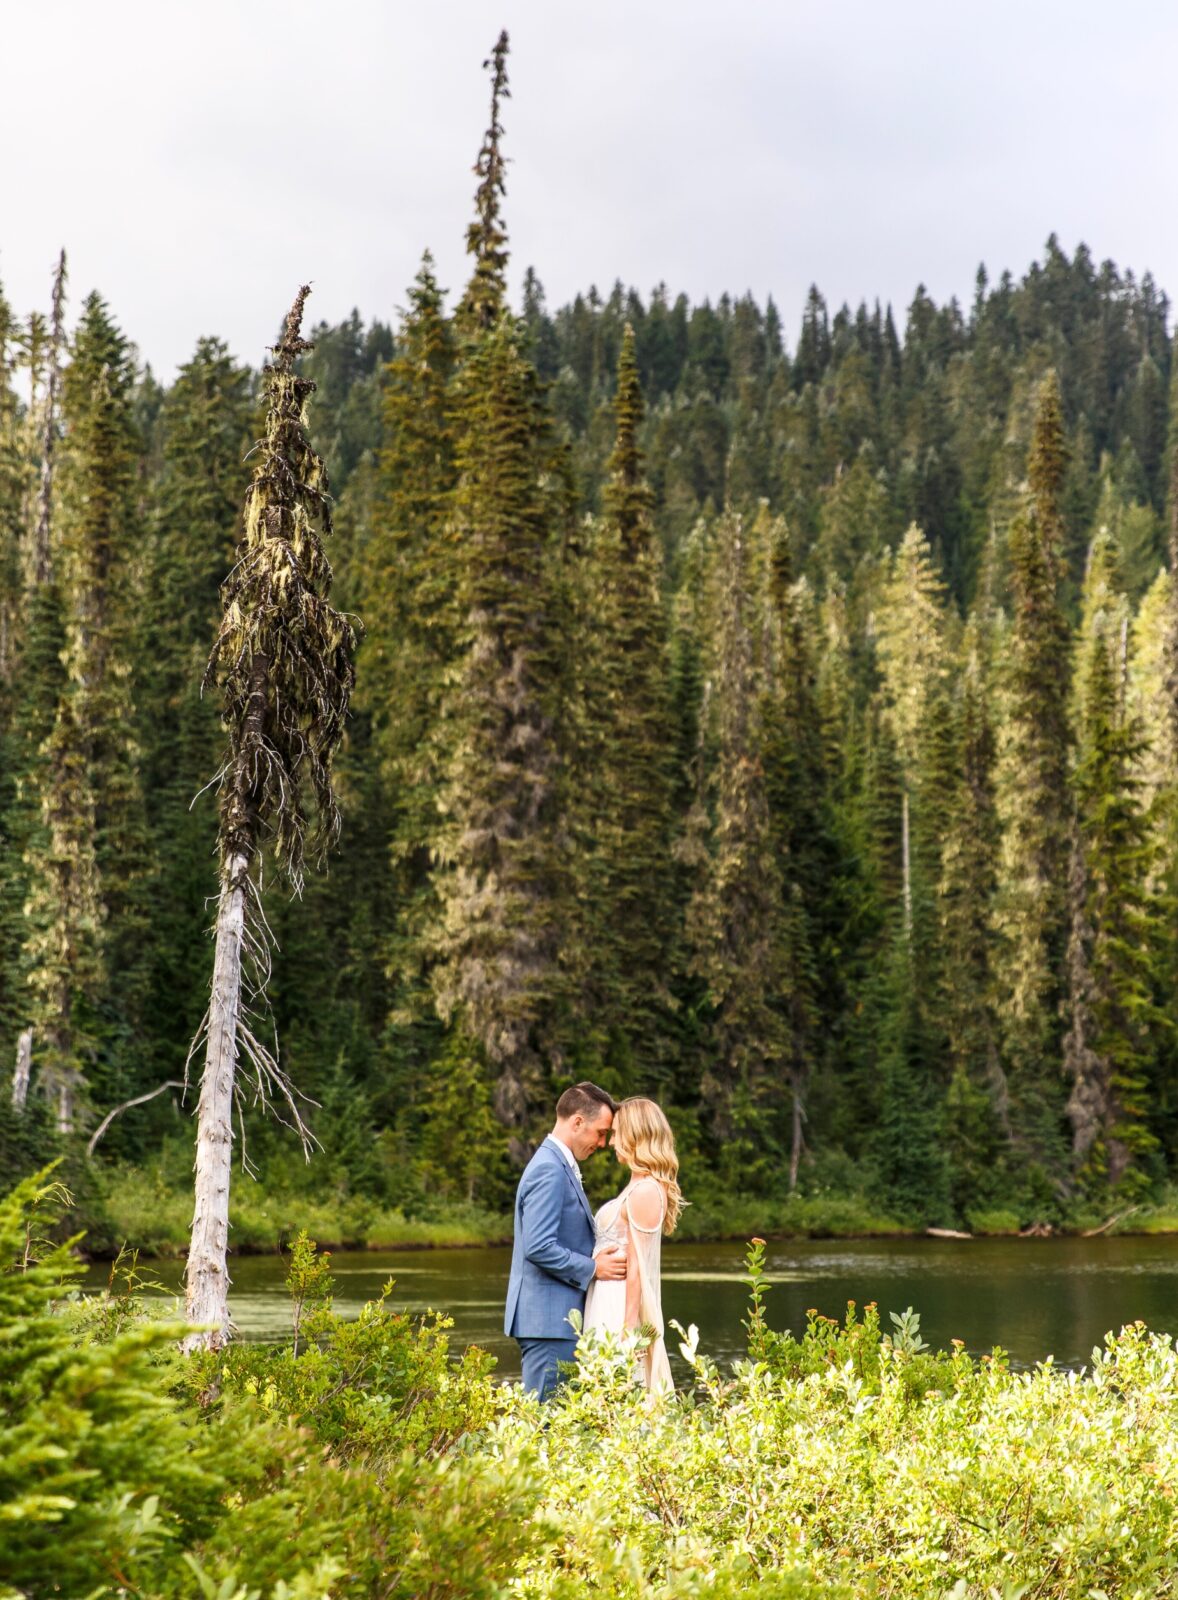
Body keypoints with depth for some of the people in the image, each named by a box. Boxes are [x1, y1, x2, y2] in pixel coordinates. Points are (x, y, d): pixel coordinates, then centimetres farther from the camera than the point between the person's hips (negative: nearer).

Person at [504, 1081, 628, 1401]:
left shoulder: (558, 1165, 16)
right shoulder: (549, 1171, -16)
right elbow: (539, 1248, -23)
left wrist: (597, 1257, 11)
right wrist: (592, 1269, -14)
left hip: (553, 1317, 10)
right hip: (548, 1318, -10)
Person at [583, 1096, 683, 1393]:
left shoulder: (645, 1192, -15)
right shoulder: (640, 1187, 14)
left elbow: (636, 1266, -18)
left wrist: (628, 1329, -18)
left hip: (621, 1309, -10)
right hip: (611, 1305, 10)